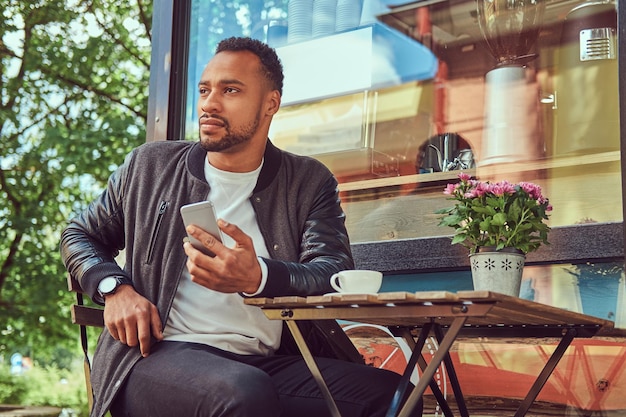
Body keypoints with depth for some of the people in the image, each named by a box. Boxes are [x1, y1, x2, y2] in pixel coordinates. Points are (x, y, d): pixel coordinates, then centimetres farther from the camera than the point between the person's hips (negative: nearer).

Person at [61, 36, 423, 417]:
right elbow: (79, 235, 24)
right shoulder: (148, 167, 15)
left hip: (269, 365, 3)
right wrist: (115, 288, 1)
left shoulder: (310, 183, 12)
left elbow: (336, 275, -3)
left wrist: (255, 278, -25)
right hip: (163, 355, -2)